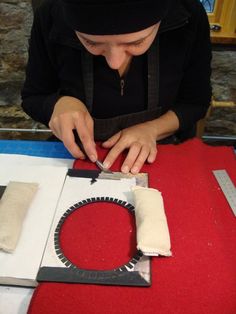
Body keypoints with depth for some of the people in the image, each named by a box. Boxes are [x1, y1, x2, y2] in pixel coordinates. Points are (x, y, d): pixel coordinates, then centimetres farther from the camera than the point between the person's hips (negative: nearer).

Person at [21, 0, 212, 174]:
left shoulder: (190, 18, -15)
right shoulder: (51, 17, -16)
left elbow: (196, 103, -3)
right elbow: (32, 98, -3)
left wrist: (151, 129, -20)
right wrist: (60, 103, -23)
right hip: (80, 156, 0)